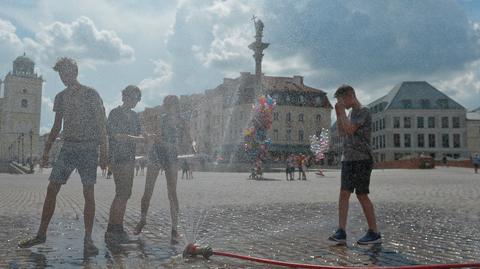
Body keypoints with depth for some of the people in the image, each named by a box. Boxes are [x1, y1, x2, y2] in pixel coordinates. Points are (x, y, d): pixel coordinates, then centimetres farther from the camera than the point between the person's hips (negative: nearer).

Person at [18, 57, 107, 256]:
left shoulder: (91, 94, -2)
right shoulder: (60, 97, 14)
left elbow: (101, 125, -4)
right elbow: (56, 127, 19)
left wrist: (103, 152, -10)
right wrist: (46, 151, 14)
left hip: (88, 148, -5)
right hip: (67, 148, 5)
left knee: (88, 193, -5)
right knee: (51, 189, 1)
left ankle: (88, 239, 1)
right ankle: (41, 234, 12)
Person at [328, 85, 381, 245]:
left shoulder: (364, 112, -6)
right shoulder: (352, 113, 19)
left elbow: (350, 130, -17)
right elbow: (341, 132, 20)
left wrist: (342, 112, -8)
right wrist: (338, 114, 12)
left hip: (361, 160, -8)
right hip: (348, 159, 8)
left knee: (362, 195, -6)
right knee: (344, 193, -1)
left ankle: (374, 233, 5)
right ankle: (341, 232, -4)